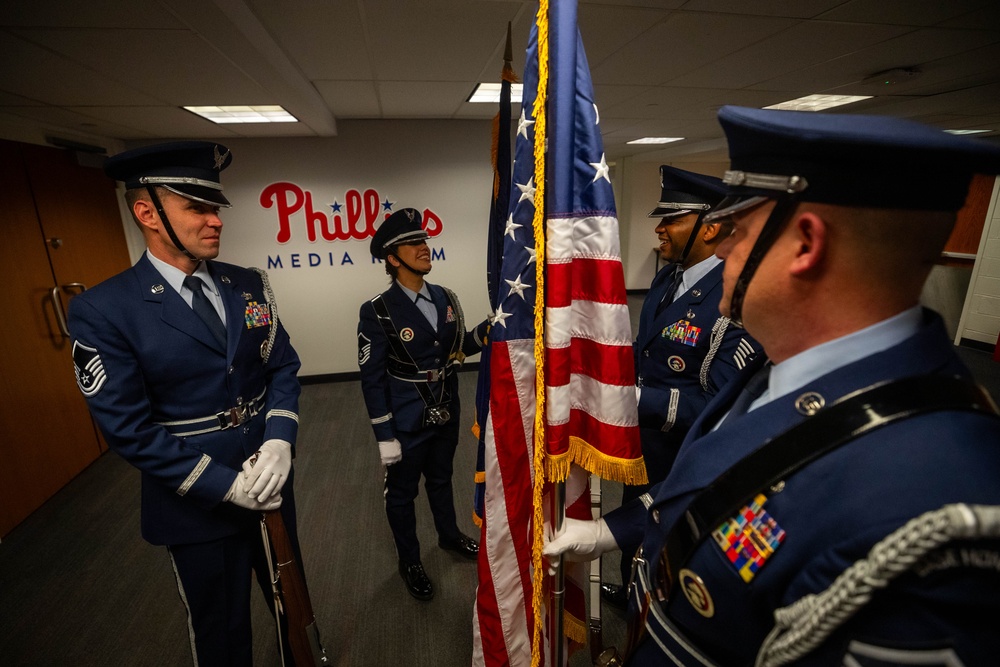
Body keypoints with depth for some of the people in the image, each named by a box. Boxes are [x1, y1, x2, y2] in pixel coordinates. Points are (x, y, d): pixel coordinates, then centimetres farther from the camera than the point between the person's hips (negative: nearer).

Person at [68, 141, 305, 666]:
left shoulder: (249, 284, -2)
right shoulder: (102, 311, -16)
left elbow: (283, 366, -1)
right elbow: (128, 428, -16)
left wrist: (279, 442, -16)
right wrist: (225, 485, -19)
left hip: (270, 479, 5)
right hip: (198, 503, -4)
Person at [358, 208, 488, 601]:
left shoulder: (446, 299, -2)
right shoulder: (378, 312, -18)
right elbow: (372, 378, -15)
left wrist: (485, 332, -12)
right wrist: (384, 436, -14)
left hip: (447, 416, 5)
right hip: (407, 424, -5)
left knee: (441, 480, 27)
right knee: (402, 494, 17)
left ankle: (450, 536, 52)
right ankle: (409, 562, 41)